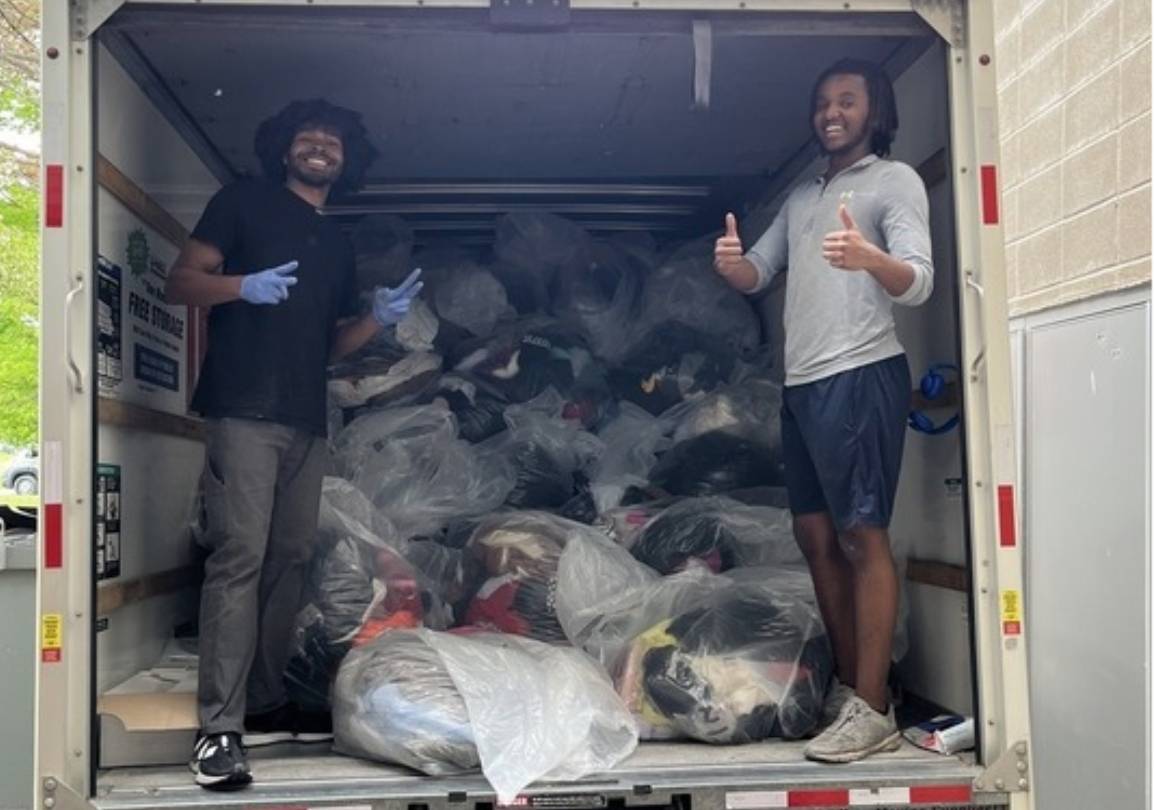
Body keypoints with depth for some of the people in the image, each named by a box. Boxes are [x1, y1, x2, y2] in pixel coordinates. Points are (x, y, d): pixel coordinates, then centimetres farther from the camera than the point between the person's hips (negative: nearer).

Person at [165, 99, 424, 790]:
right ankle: (220, 727, -14)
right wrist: (244, 284, -17)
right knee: (239, 559, -14)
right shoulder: (245, 203, 9)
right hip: (244, 410, -6)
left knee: (290, 560, 5)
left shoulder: (338, 246, 25)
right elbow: (181, 281, 2)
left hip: (307, 420, 6)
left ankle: (266, 704, 14)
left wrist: (380, 320, 5)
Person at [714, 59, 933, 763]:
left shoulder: (895, 180, 3)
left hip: (861, 375, -7)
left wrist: (868, 257, -32)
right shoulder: (802, 198, 24)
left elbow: (919, 282, -10)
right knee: (816, 535, 8)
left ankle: (873, 712, -6)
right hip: (801, 382, 8)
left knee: (863, 536, -10)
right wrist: (732, 262, -8)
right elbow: (757, 273, 16)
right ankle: (847, 688, 17)